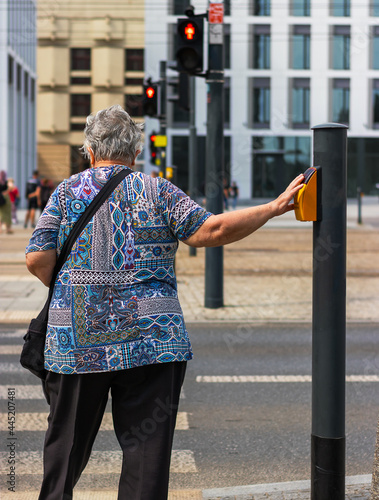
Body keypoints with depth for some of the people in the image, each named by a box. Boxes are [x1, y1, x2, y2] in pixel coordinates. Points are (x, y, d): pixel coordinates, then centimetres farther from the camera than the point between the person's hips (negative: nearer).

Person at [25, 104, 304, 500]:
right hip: (150, 341, -1)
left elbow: (37, 259, -1)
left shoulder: (66, 192, 5)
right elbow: (210, 231, -7)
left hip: (76, 343, 2)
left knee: (68, 440, 16)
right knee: (148, 443, 3)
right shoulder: (157, 191, 2)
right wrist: (276, 207, -2)